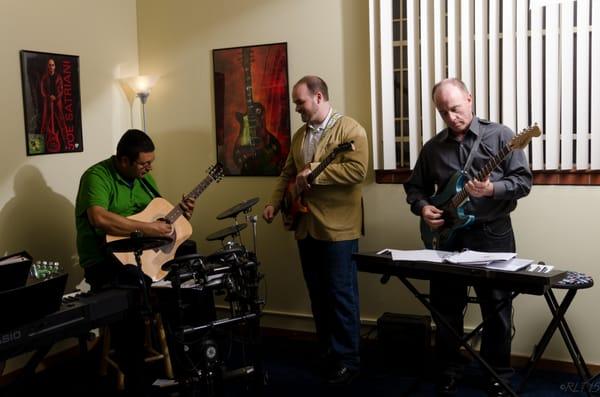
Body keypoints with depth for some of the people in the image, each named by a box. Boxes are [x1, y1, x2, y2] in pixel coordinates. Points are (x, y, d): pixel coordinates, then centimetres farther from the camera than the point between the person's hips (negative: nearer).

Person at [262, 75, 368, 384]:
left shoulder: (350, 129, -9)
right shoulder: (300, 134, 14)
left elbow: (357, 170, -21)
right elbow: (288, 173, 20)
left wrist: (313, 173, -20)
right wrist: (274, 203, 7)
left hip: (338, 228, -7)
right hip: (305, 226, 7)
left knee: (341, 294, -1)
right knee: (317, 294, 13)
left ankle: (347, 359, 10)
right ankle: (327, 352, 26)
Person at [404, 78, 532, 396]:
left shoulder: (500, 136, -3)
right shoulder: (432, 148, 8)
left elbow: (524, 181, -7)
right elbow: (414, 187, 15)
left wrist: (492, 189, -25)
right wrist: (422, 207, -5)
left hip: (493, 234, -3)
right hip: (447, 235, 3)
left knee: (497, 310, 5)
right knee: (446, 308, 10)